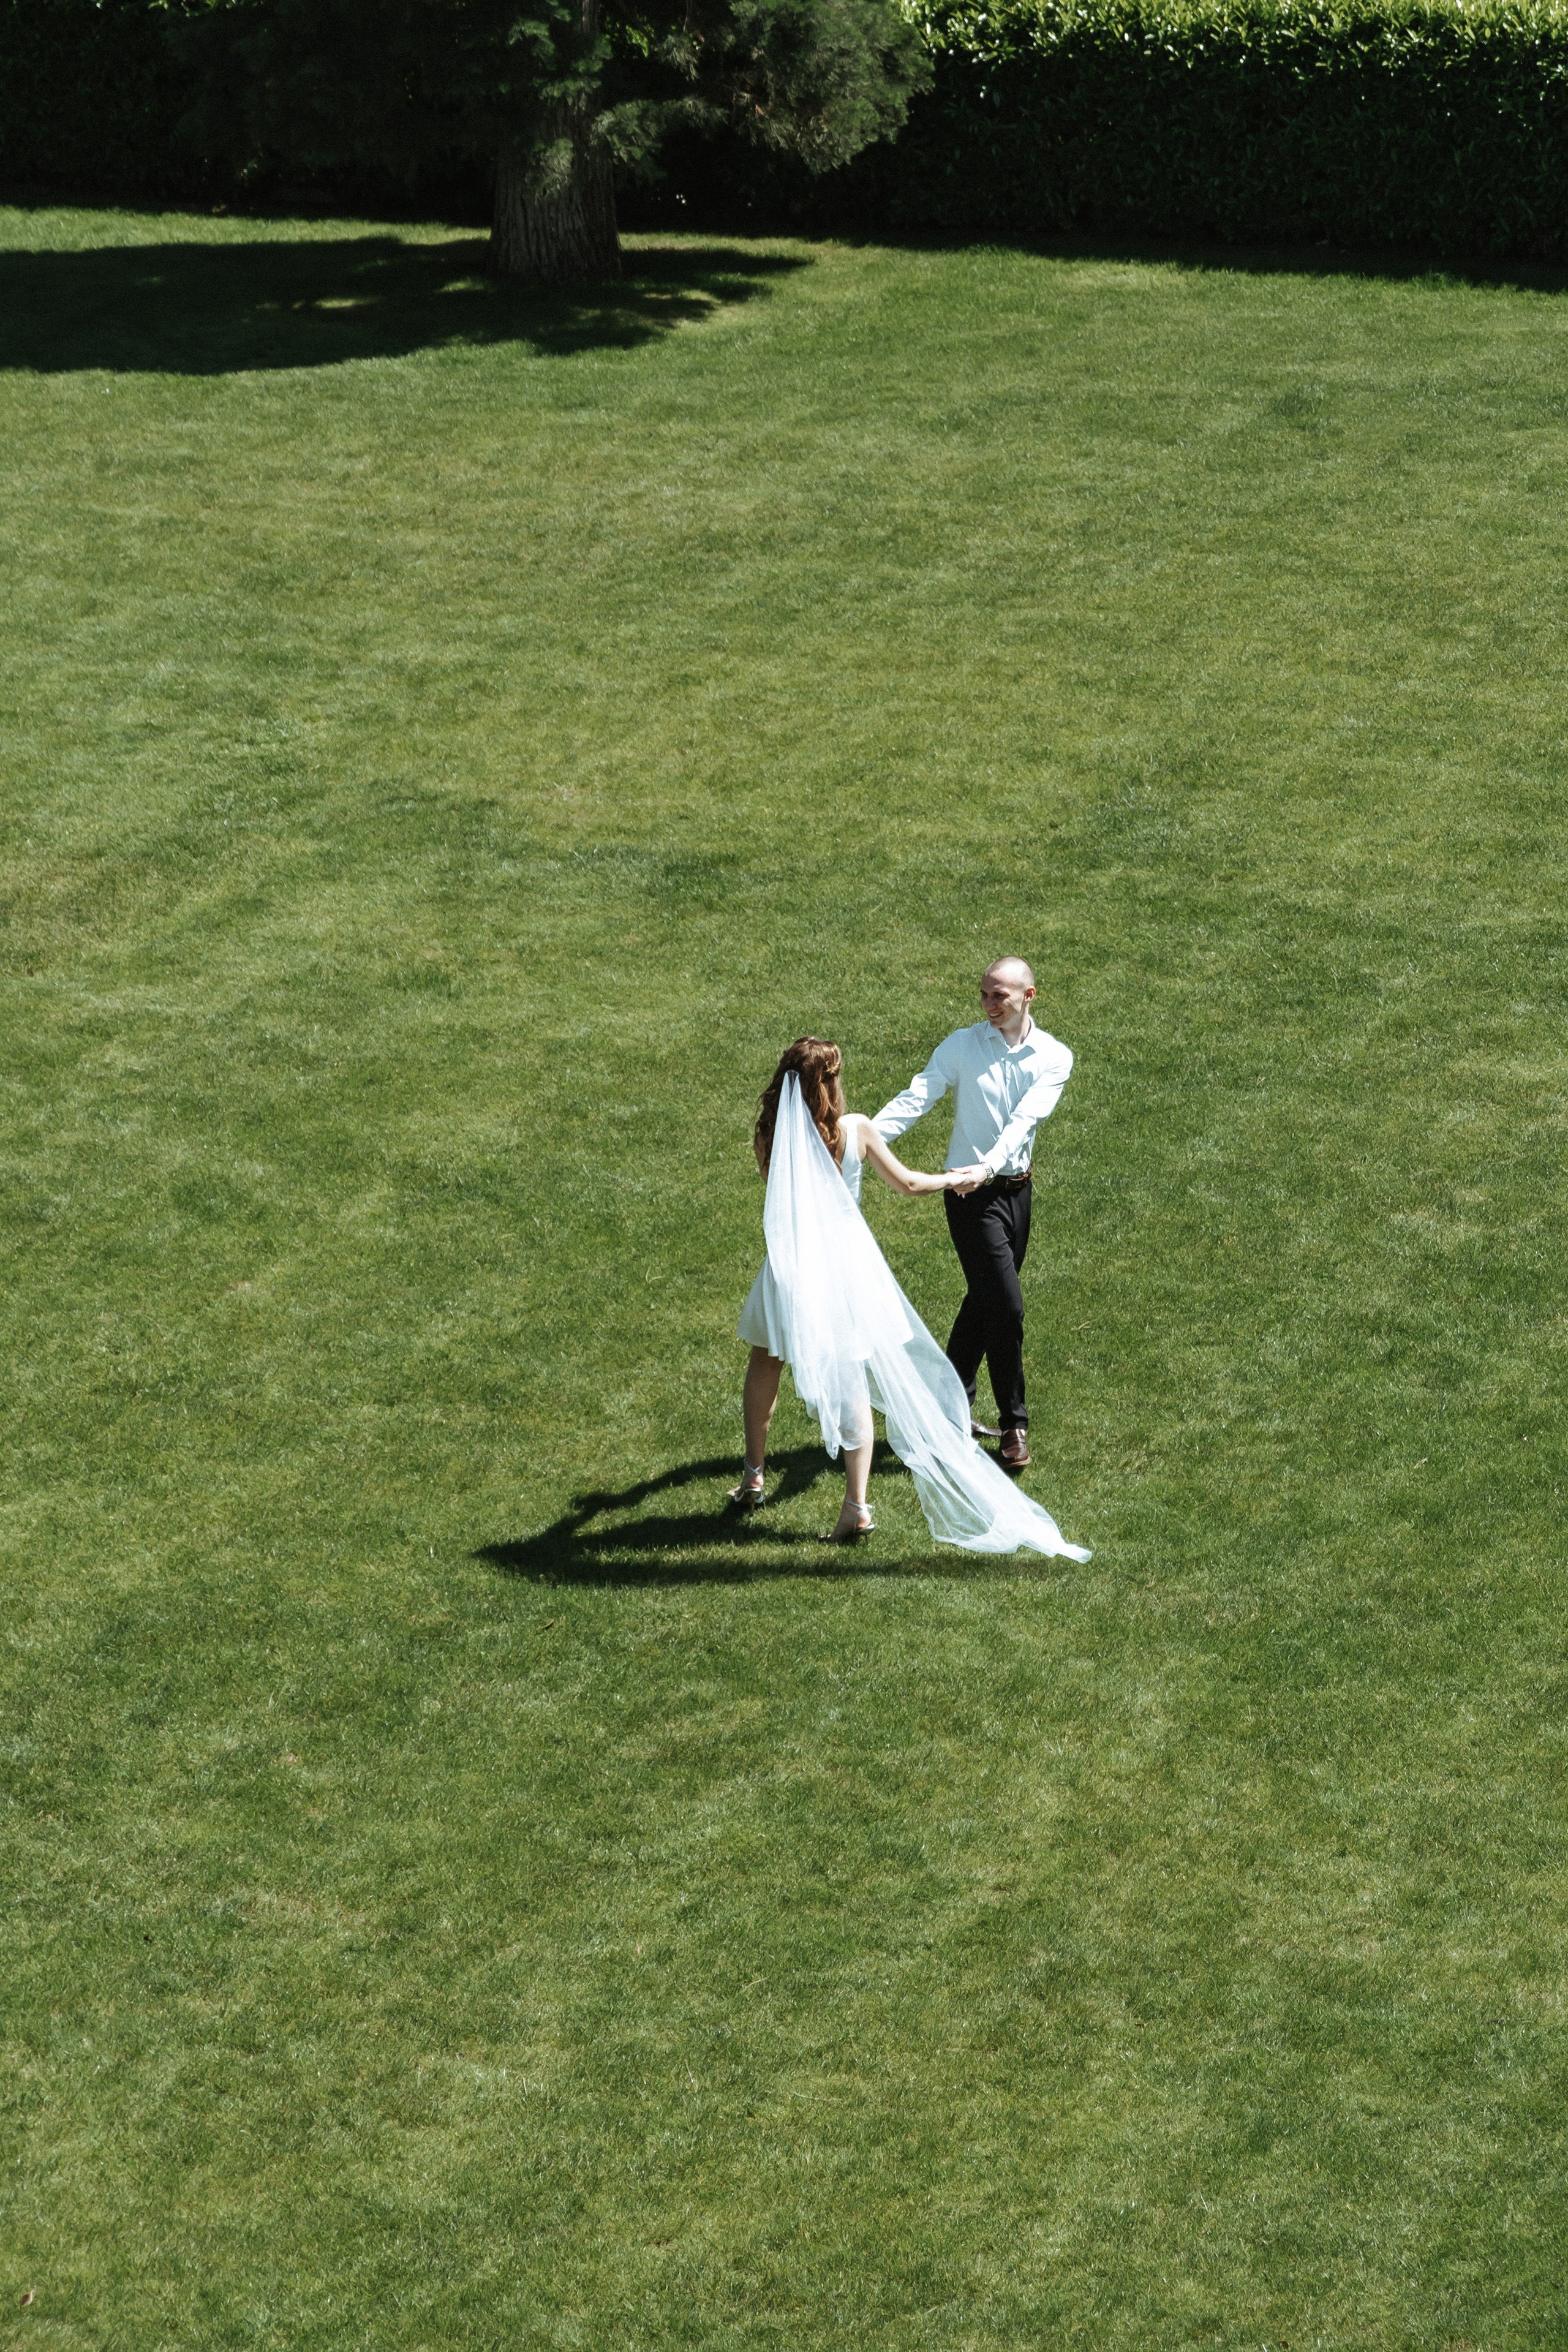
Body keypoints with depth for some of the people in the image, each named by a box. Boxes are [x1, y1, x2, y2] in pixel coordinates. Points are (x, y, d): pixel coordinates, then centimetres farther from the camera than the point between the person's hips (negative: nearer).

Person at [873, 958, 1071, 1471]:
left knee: (984, 1300, 15)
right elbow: (916, 1099, -16)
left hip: (1016, 1186, 4)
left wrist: (987, 1166, -34)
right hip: (971, 1194, -4)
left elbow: (1025, 1120, -17)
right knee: (1007, 1305, -10)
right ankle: (1014, 1424, 2)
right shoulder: (961, 1046, -6)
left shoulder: (1053, 1058, -1)